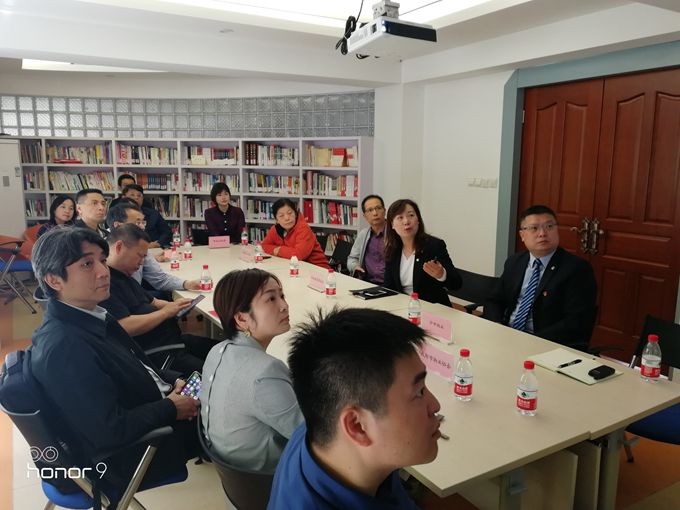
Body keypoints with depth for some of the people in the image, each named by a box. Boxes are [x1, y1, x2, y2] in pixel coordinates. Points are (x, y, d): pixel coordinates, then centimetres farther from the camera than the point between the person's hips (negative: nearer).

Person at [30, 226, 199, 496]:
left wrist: (174, 381, -4)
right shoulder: (63, 348, -31)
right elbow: (111, 432, -29)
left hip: (144, 415, 8)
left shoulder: (90, 316, -2)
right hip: (131, 454, -8)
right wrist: (172, 409, -18)